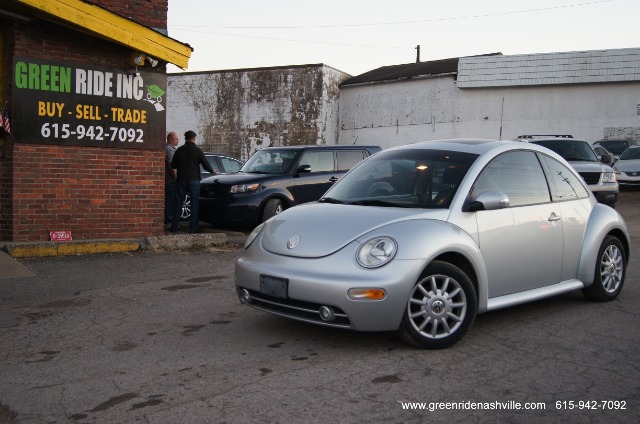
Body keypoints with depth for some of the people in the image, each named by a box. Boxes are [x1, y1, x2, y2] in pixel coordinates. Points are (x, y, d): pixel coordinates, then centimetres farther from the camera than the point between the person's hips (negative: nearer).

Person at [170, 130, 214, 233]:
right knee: (194, 203, 1)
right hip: (194, 179, -3)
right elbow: (206, 164, -3)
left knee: (178, 203, 9)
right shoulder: (197, 150, -5)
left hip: (181, 179, 3)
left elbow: (173, 165, 10)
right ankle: (193, 227, -1)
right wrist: (212, 171, 16)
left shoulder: (179, 150, 5)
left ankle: (174, 226, 8)